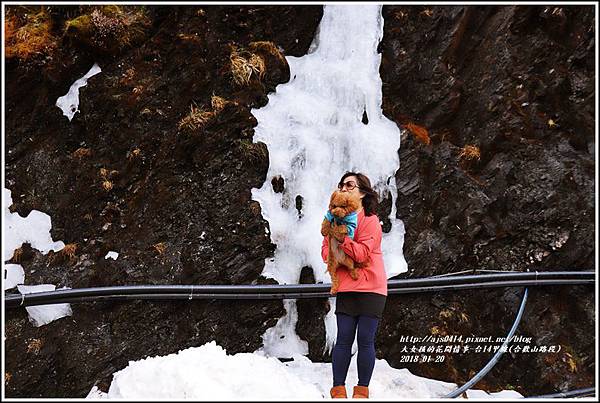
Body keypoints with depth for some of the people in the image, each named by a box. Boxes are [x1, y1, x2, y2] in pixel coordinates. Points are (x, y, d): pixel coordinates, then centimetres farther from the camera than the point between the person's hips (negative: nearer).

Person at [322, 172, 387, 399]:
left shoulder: (370, 220, -6)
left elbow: (362, 253, -16)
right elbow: (326, 252, 4)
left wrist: (342, 238, -25)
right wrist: (350, 254, -14)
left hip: (370, 289, -4)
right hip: (346, 288, 4)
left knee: (365, 341, -1)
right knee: (343, 340, 0)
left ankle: (362, 391, 9)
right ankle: (338, 390, 5)